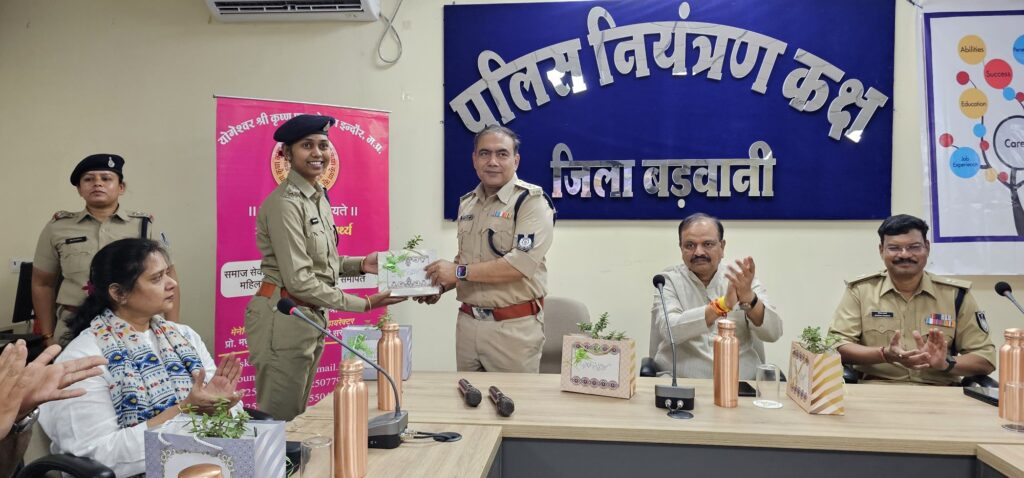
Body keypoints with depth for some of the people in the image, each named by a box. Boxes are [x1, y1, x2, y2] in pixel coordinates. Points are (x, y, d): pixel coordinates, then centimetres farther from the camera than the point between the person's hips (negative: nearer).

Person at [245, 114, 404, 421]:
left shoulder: (319, 198, 10)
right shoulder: (285, 203, -17)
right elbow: (298, 280, -20)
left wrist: (361, 264, -1)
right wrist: (364, 304, -17)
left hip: (313, 315, 9)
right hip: (283, 317, -9)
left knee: (298, 415, 18)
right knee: (278, 419, 2)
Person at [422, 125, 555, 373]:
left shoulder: (531, 200, -11)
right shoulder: (467, 203, 11)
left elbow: (521, 264, -22)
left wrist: (459, 272, -18)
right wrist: (441, 285, 3)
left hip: (514, 327, -6)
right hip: (467, 322, 6)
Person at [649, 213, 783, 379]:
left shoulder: (743, 278, 6)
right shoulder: (668, 280, 1)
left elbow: (773, 333, -3)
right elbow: (669, 330, -16)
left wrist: (748, 297, -20)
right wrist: (722, 304, -25)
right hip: (680, 382, -2)